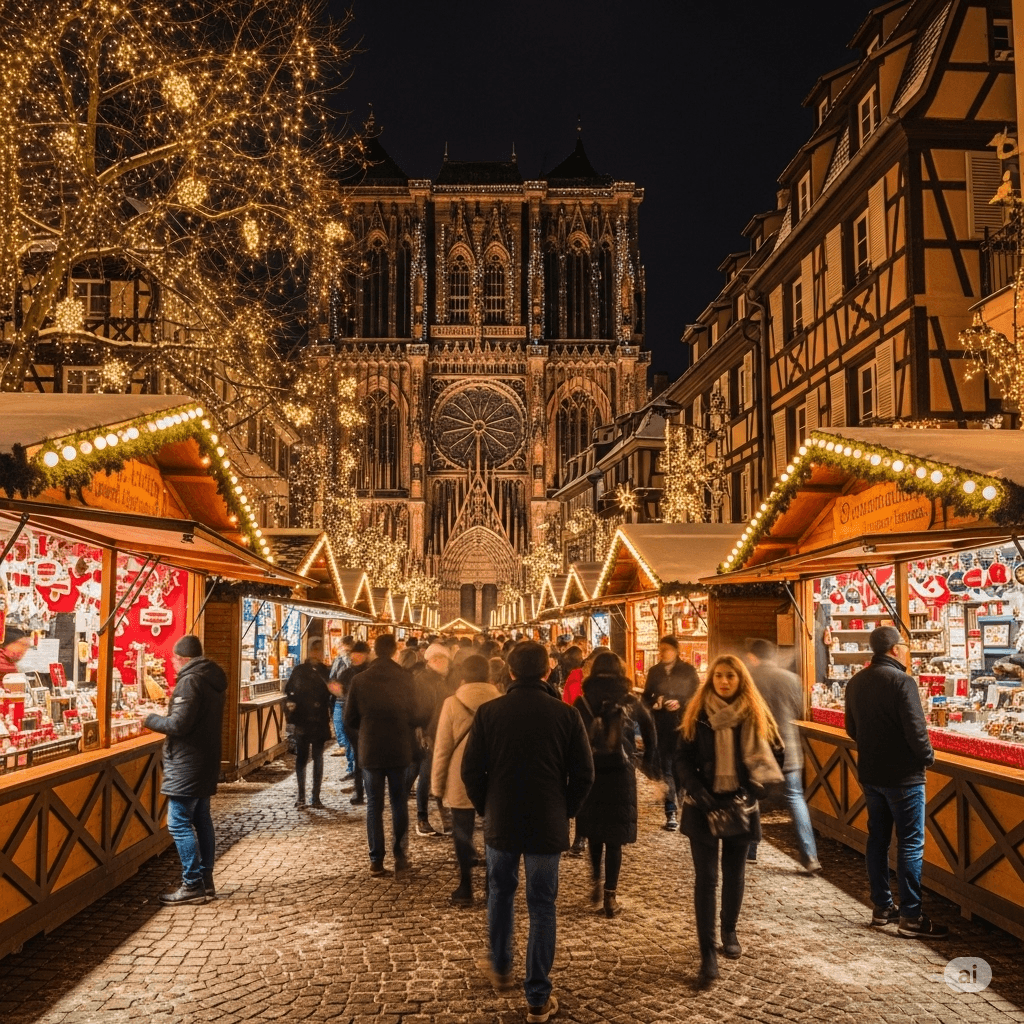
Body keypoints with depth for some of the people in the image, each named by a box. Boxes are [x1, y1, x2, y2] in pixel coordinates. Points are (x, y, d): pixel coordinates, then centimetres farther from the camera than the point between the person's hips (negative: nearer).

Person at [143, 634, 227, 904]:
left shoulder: (189, 681, -18)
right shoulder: (212, 679, 12)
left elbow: (179, 723, -23)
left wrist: (150, 720, -8)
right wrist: (165, 716, 17)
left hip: (186, 764, -10)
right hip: (206, 761, 10)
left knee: (179, 823, -5)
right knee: (201, 821, 14)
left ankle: (192, 885, -5)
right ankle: (206, 880, 20)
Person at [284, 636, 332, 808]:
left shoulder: (326, 672, 2)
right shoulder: (299, 671, 2)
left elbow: (330, 695, 1)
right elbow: (289, 690, 6)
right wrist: (289, 703, -12)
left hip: (320, 721, 0)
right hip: (302, 719, 0)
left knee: (318, 757, 5)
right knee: (301, 757, 2)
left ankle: (316, 796, 11)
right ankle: (301, 795, 11)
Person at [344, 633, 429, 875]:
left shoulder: (360, 680, -5)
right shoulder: (405, 678, -10)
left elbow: (350, 721, -1)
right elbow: (415, 716, -6)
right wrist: (429, 714, 14)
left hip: (370, 752, 1)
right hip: (400, 751, -1)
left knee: (374, 805, 8)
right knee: (400, 804, 12)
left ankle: (376, 860, 8)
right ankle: (400, 856, 14)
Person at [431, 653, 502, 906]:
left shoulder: (452, 704, -11)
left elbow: (442, 748, -8)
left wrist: (437, 785, 1)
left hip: (461, 782, -1)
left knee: (463, 837, 12)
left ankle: (465, 890, 17)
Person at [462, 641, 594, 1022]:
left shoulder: (488, 712, -8)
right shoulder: (566, 714, -9)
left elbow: (471, 770, -6)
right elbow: (583, 773, -7)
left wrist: (486, 808, 10)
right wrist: (565, 811, 7)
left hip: (500, 822, 1)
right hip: (547, 824, -1)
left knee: (500, 894, 23)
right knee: (541, 908, 7)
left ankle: (501, 969, 38)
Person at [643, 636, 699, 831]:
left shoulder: (688, 670, 1)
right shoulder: (654, 672, 10)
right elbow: (646, 697, 12)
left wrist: (680, 704, -16)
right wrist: (654, 703, -9)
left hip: (683, 725, -3)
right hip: (662, 726, 3)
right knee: (667, 768, 2)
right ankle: (671, 812, 4)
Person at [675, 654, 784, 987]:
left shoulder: (754, 715, -2)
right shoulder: (697, 714, -5)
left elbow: (765, 760, 0)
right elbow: (683, 760, -4)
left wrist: (749, 793, -14)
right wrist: (699, 792, -17)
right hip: (703, 806, -1)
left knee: (734, 875, 15)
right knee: (705, 878, -4)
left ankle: (729, 933, 37)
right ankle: (708, 953, 0)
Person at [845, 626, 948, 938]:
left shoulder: (855, 682, 6)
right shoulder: (901, 681, -19)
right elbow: (915, 729, -21)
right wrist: (928, 757, -4)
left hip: (869, 774, 7)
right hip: (902, 775, -7)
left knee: (877, 838, 14)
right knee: (910, 844, -1)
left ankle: (882, 907, 21)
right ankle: (911, 917, 3)